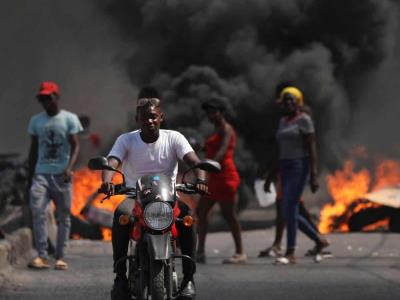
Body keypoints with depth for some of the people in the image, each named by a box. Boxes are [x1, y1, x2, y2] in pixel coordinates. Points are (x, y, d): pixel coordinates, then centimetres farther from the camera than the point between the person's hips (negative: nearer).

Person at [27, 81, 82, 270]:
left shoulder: (69, 119, 1)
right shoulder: (36, 121, 11)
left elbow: (75, 146, -5)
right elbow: (33, 149, 16)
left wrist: (69, 167, -21)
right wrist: (30, 176, 13)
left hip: (61, 175, -2)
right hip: (41, 173, 2)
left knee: (63, 216, 2)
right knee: (37, 211, -17)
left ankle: (60, 257, 9)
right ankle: (42, 256, -18)